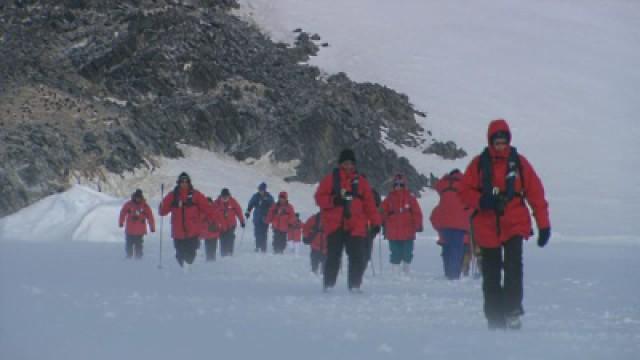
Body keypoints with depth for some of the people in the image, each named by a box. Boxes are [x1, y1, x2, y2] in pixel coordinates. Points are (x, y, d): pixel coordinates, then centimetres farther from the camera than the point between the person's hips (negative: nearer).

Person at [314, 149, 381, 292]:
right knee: (333, 256, -1)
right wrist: (334, 201, -15)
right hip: (335, 225, -2)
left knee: (357, 258, -5)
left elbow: (369, 203, 10)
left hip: (356, 226, 2)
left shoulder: (361, 181, 11)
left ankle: (354, 285, 2)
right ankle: (328, 284, 9)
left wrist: (375, 221, 4)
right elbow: (319, 198, 3)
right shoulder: (331, 179, 5)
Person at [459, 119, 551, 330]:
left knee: (513, 266, -20)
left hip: (514, 225, -1)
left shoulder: (519, 163, 4)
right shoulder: (479, 164, 4)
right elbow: (465, 191, 5)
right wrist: (480, 201, -17)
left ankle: (513, 311, -20)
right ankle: (495, 319, 13)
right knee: (490, 275, 5)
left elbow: (535, 193, 5)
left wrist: (543, 224, 1)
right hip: (487, 227, 1)